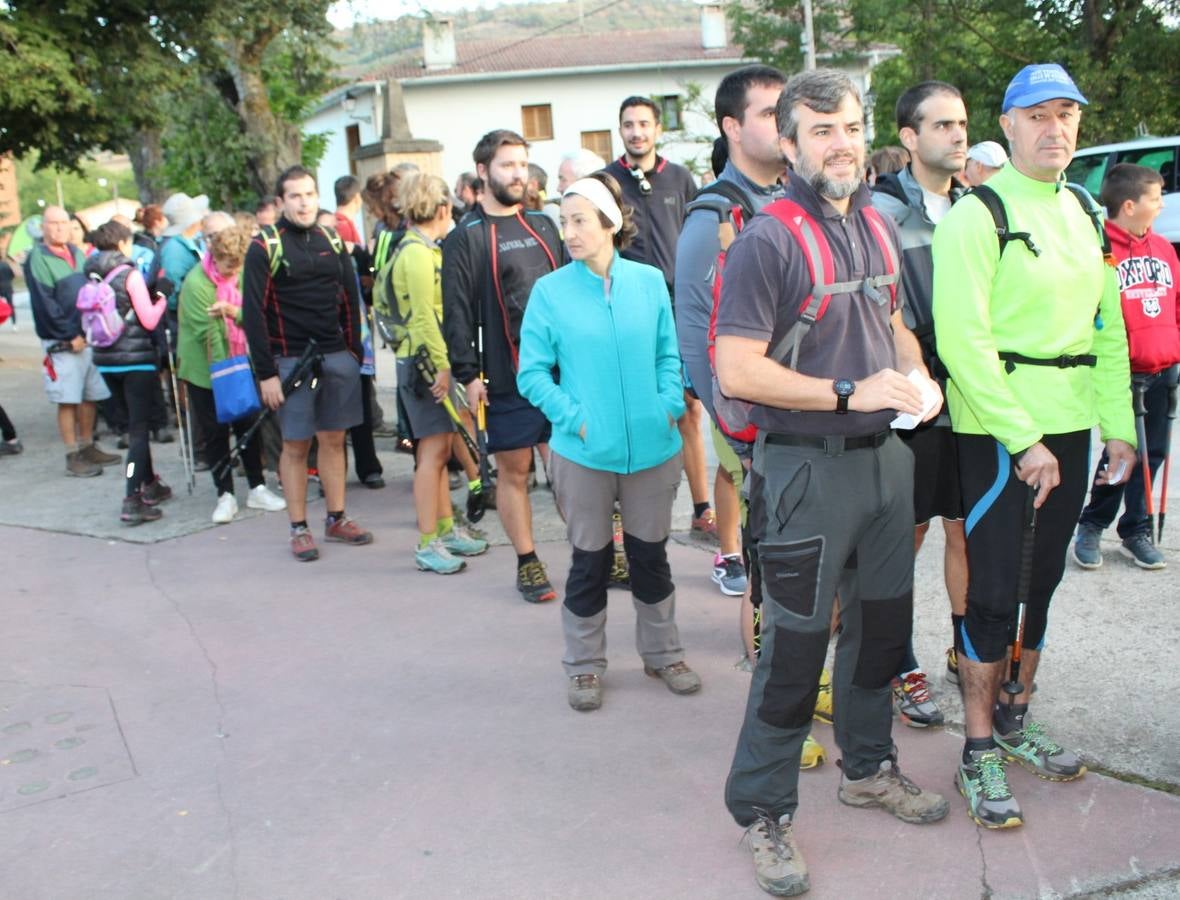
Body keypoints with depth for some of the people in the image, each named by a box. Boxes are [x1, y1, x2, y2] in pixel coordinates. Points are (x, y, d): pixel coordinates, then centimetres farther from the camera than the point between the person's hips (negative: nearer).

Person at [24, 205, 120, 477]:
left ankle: (87, 447, 24)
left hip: (89, 337, 7)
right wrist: (70, 336, -15)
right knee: (68, 400, -3)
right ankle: (73, 457, 3)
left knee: (90, 396, 11)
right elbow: (44, 304, -14)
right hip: (61, 342, -6)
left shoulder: (77, 254, 13)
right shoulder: (37, 258, -8)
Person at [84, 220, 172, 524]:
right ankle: (132, 501, -13)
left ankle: (150, 485, 31)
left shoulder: (92, 276, 6)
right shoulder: (129, 274, -12)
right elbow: (149, 320, -14)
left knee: (136, 423, 21)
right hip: (137, 359, -7)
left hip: (106, 361, 7)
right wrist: (162, 298, 2)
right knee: (138, 428, -5)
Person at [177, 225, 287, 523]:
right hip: (204, 371, -5)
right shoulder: (196, 283, -18)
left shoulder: (240, 275, 1)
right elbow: (208, 333, -20)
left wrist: (232, 310, -27)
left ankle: (257, 488, 18)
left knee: (249, 426, 8)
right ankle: (225, 495, 10)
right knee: (214, 433, 2)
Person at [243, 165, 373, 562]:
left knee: (333, 439, 10)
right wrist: (266, 373, -12)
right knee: (295, 445, 2)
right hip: (291, 360, -4)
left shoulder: (333, 242, 10)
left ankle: (337, 519, 21)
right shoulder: (265, 247, -5)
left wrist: (354, 354, 7)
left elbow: (350, 302, 14)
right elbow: (253, 313, -8)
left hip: (337, 357, 4)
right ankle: (299, 529, 12)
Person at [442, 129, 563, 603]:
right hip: (506, 378, -4)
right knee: (514, 472, 5)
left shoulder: (542, 225, 12)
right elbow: (457, 311, -6)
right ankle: (527, 562, 18)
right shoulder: (465, 238, -3)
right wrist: (468, 374, -11)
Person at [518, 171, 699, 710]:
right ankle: (585, 666, 27)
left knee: (651, 555, 15)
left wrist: (670, 406, -7)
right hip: (584, 452, -2)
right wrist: (575, 418, -14)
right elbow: (532, 372, -4)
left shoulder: (650, 281, -1)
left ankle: (663, 653, 34)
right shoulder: (550, 291, -5)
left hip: (652, 446, 2)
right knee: (590, 561, 10)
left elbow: (669, 355, 7)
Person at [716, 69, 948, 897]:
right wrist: (850, 393, -23)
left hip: (885, 456, 8)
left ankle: (869, 767, 41)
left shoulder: (877, 227, 8)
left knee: (883, 621, 19)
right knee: (797, 644, 0)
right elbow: (737, 370, -22)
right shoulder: (767, 240, -16)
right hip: (806, 467, -7)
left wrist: (916, 372, 1)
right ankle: (763, 812, 17)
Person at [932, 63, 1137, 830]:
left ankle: (1016, 721, 30)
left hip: (1070, 427, 7)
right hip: (1000, 430, -7)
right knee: (996, 588, -2)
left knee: (1043, 579, 14)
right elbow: (963, 341, -17)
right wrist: (1024, 441, -18)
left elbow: (1108, 326, 15)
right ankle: (980, 752, 11)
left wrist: (1119, 425, 6)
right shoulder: (976, 215, -10)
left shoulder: (1083, 212, 12)